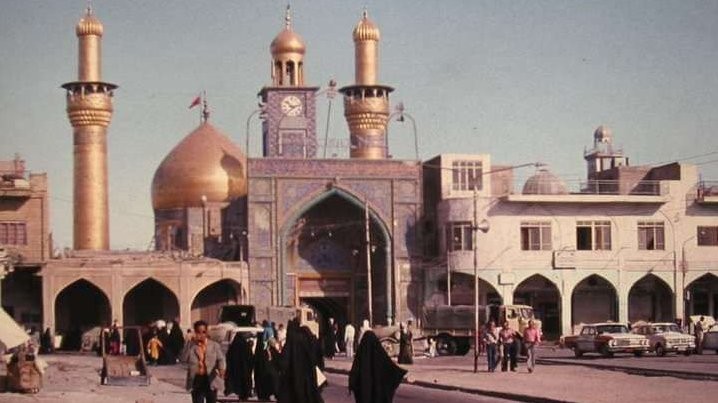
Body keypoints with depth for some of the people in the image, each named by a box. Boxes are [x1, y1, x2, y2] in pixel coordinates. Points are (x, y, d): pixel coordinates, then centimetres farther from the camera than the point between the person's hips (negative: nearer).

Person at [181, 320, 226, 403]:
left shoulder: (214, 345, 2)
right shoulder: (190, 345, 0)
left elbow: (221, 359, -6)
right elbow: (184, 359, -14)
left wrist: (221, 369, -27)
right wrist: (191, 344, -19)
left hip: (210, 380, 0)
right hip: (196, 381, 0)